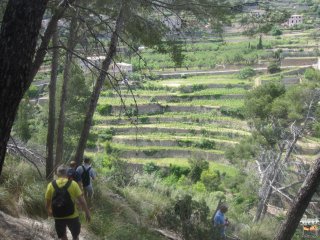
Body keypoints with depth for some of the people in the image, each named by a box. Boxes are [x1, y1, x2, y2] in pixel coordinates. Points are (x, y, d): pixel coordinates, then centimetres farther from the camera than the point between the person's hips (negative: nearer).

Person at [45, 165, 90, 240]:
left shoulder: (51, 185, -4)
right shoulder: (73, 184, -9)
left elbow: (47, 203, 3)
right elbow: (82, 201, -10)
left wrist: (49, 211, 23)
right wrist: (87, 213, 2)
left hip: (58, 217, 2)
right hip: (72, 216, -1)